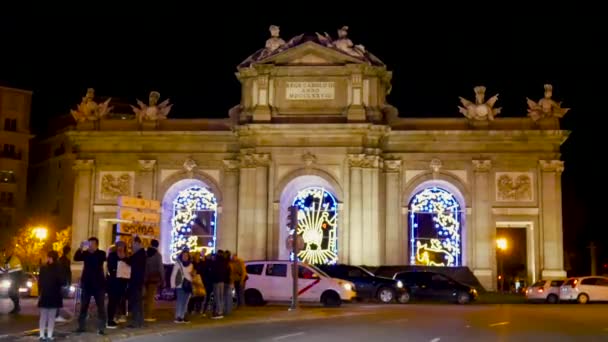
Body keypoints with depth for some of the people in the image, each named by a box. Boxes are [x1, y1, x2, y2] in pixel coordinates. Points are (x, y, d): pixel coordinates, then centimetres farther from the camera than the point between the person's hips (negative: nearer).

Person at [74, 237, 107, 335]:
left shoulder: (101, 254, -2)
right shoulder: (85, 253, 4)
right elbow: (76, 258, -12)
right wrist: (80, 248, -26)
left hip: (98, 284, -3)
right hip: (87, 283, 3)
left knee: (101, 306, -3)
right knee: (83, 306, 8)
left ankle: (101, 328, -1)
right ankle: (81, 326, 16)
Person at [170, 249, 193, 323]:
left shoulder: (190, 265, 11)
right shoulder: (178, 263, -4)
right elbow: (173, 275, -5)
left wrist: (191, 283, 15)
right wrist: (173, 285, -10)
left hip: (188, 285, 5)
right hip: (180, 285, -5)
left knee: (185, 302, 4)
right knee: (180, 301, -9)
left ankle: (182, 316, 9)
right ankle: (178, 317, -6)